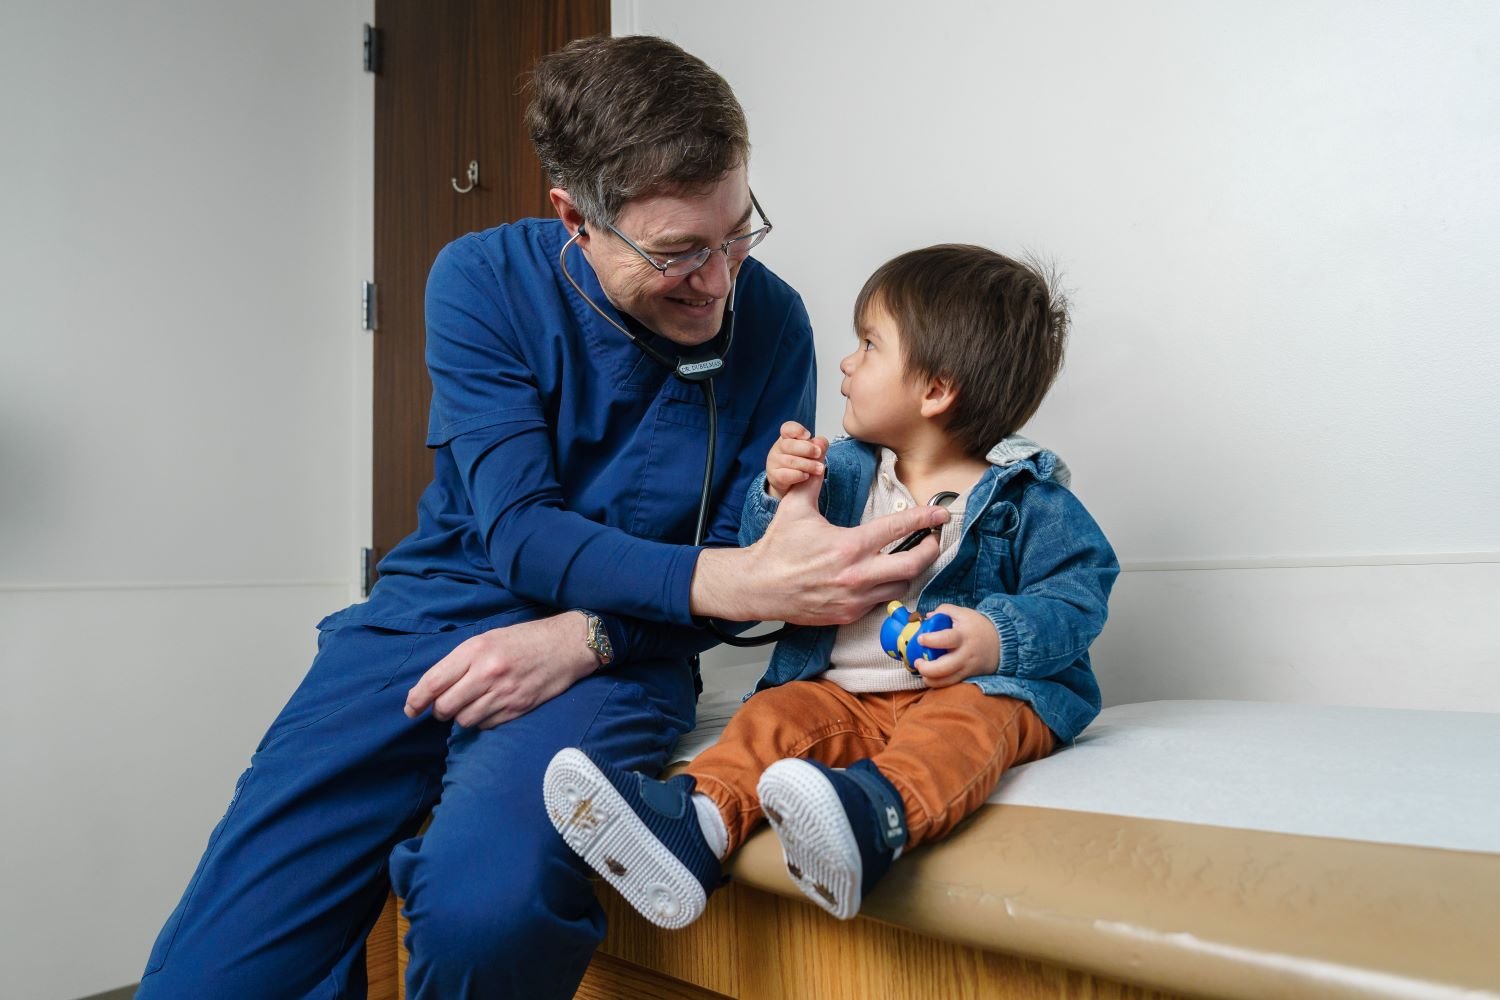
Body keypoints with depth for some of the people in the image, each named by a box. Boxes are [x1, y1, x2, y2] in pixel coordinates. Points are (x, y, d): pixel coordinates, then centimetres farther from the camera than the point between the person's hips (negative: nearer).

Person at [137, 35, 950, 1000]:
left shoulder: (769, 320, -5)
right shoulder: (484, 279, -6)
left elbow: (748, 555, -1)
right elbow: (518, 532, -14)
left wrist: (585, 636, -19)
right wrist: (739, 579, -29)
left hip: (616, 649, -1)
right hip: (437, 610, 2)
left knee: (487, 911, -32)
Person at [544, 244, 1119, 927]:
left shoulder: (1026, 496, 1)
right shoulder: (843, 473, 13)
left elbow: (1080, 593, -4)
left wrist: (1001, 636, -23)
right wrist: (782, 500, -6)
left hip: (986, 688, -4)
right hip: (845, 689, 5)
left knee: (963, 722, -35)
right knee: (773, 716, -20)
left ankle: (878, 813, -63)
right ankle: (699, 822, -44)